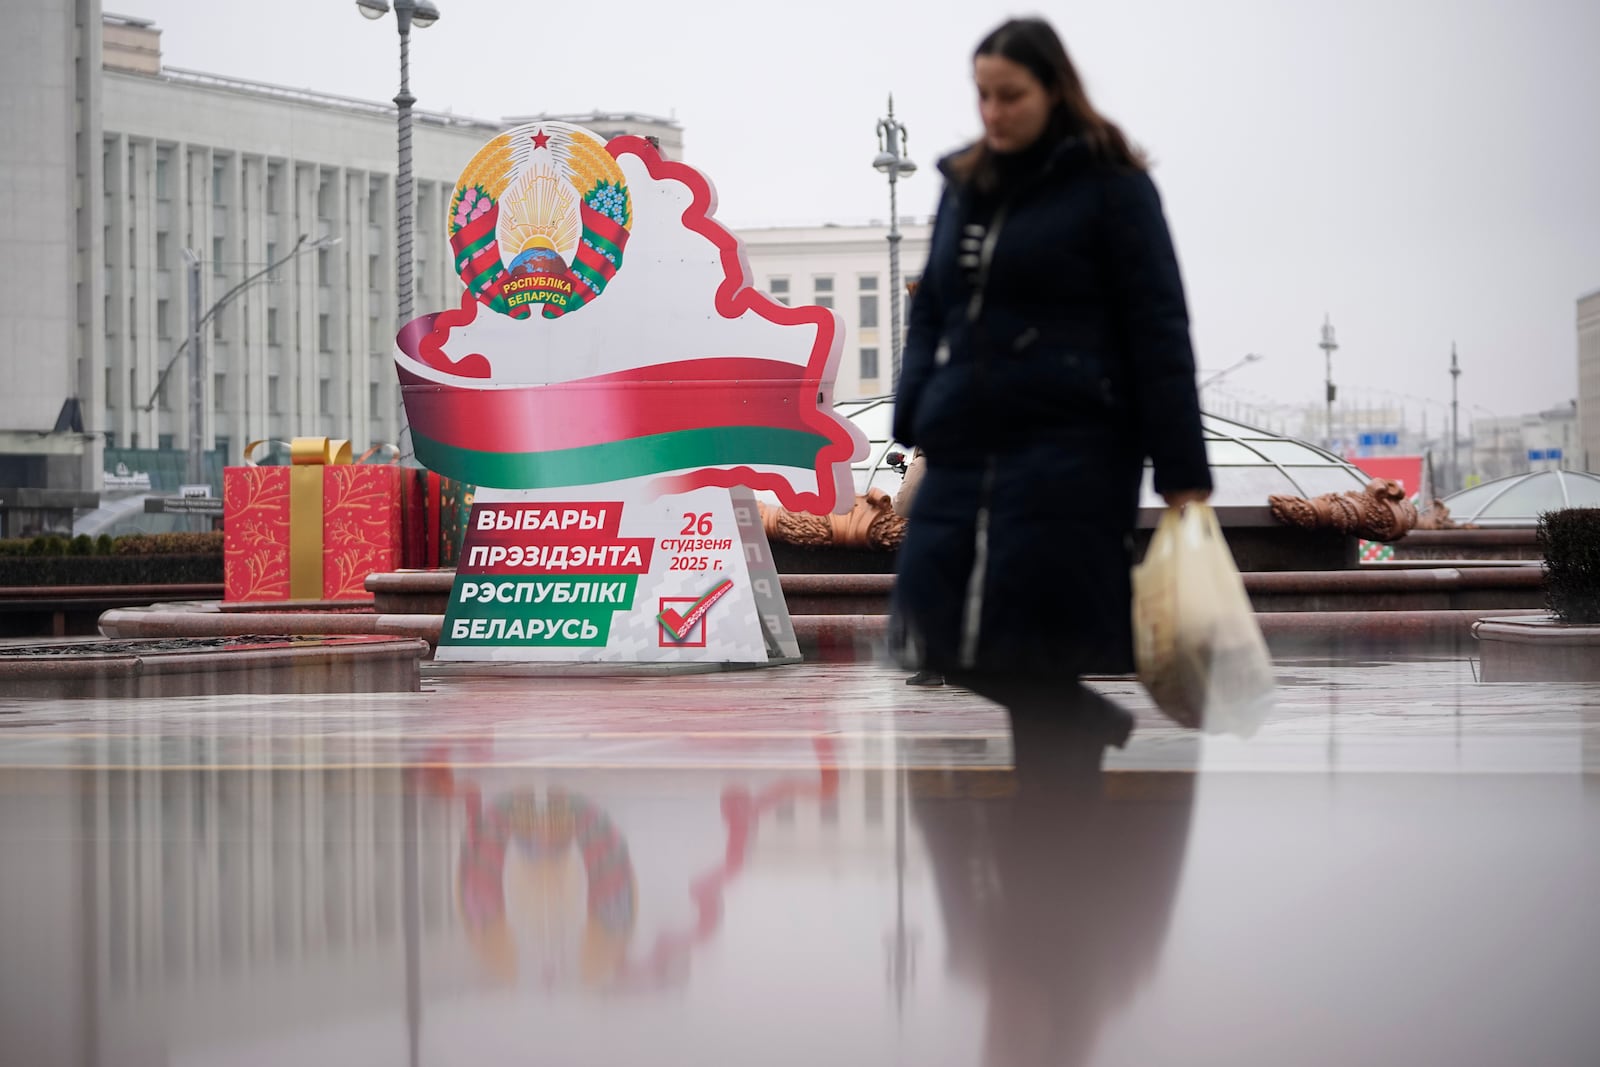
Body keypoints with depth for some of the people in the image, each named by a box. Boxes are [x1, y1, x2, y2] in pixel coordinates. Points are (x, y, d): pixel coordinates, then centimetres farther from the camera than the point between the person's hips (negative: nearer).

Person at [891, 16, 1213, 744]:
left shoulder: (1111, 187, -3)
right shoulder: (964, 185, 15)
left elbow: (1158, 333, -6)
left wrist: (1183, 477, -10)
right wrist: (913, 430, 8)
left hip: (1070, 457, -6)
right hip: (960, 458, 6)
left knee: (1061, 669, -5)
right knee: (935, 657, 0)